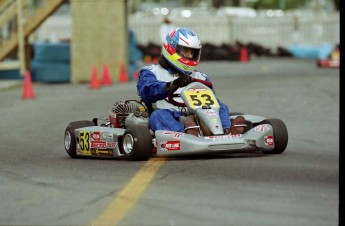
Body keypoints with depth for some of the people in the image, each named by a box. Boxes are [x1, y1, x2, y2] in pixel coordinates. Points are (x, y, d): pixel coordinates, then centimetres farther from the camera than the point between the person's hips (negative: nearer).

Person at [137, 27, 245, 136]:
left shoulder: (199, 77, 26)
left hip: (194, 120, 4)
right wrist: (170, 85, -34)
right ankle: (187, 134, -65)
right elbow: (147, 90, -11)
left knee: (221, 108, -16)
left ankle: (227, 131, -49)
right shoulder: (152, 72, 13)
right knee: (159, 115, -34)